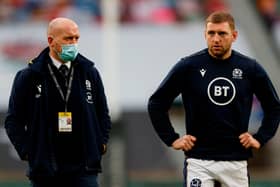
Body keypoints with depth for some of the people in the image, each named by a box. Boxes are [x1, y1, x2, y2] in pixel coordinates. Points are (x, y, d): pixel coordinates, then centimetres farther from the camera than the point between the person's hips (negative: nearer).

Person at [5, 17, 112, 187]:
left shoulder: (89, 73, 8)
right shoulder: (28, 77, 0)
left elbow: (103, 114, 18)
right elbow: (13, 121, 4)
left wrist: (100, 145, 6)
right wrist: (27, 151, -5)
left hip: (84, 169, 1)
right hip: (45, 170, -1)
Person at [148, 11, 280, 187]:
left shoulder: (250, 68, 1)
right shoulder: (188, 66, -4)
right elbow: (156, 103, 5)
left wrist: (260, 139, 6)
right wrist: (172, 139, 1)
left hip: (236, 161, 2)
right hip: (199, 162, -2)